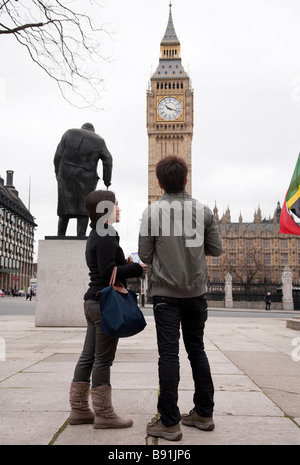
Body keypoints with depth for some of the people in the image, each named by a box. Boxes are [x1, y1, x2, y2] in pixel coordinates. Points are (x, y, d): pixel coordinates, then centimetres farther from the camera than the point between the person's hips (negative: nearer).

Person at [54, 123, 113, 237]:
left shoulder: (69, 133, 12)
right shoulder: (99, 141, 10)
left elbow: (57, 156, 6)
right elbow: (108, 160, 4)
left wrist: (58, 174, 10)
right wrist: (107, 180, 8)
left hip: (66, 176, 1)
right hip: (86, 179, -1)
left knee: (65, 207, 6)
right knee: (84, 209, 4)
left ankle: (60, 236, 4)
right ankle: (81, 236, 0)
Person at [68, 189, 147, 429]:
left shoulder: (96, 235, 17)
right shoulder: (106, 236, -15)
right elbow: (108, 271, -22)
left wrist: (126, 265, 7)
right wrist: (138, 268, -15)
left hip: (94, 301, 10)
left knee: (89, 356, 12)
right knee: (103, 358, -2)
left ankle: (79, 409, 21)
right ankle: (104, 413, 8)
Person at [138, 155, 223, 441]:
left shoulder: (152, 212, -7)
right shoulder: (203, 211, 0)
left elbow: (144, 256, -5)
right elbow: (216, 249, 4)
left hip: (166, 292, -3)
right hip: (196, 291, 3)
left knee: (168, 354, 0)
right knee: (197, 350, 14)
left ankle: (169, 422, 4)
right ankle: (203, 413, 22)